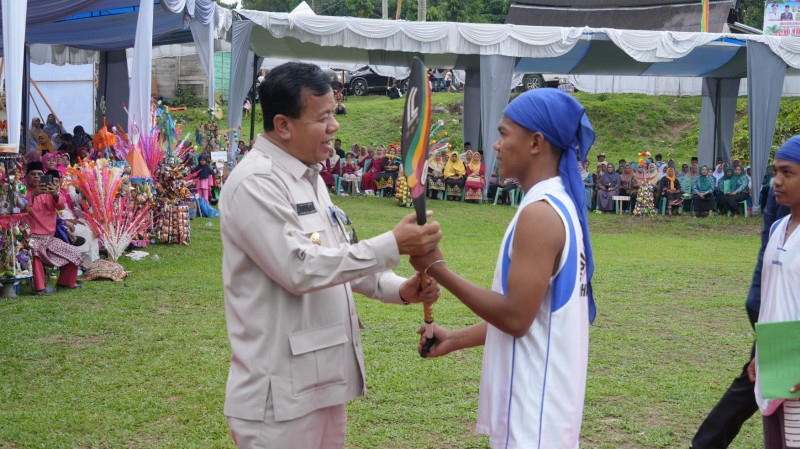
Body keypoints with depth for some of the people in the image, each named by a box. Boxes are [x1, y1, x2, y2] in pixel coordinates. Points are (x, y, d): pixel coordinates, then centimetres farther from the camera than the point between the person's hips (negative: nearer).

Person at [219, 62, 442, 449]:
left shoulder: (309, 178, 13)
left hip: (323, 382, 9)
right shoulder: (255, 183, -17)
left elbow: (340, 259, 18)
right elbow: (300, 268, -24)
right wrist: (393, 245, -22)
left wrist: (398, 289, 1)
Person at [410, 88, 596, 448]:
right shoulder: (558, 204, 11)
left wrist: (437, 269, -15)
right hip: (535, 398, 9)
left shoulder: (540, 212, -19)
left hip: (533, 409, -9)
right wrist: (456, 340, 14)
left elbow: (516, 317, -22)